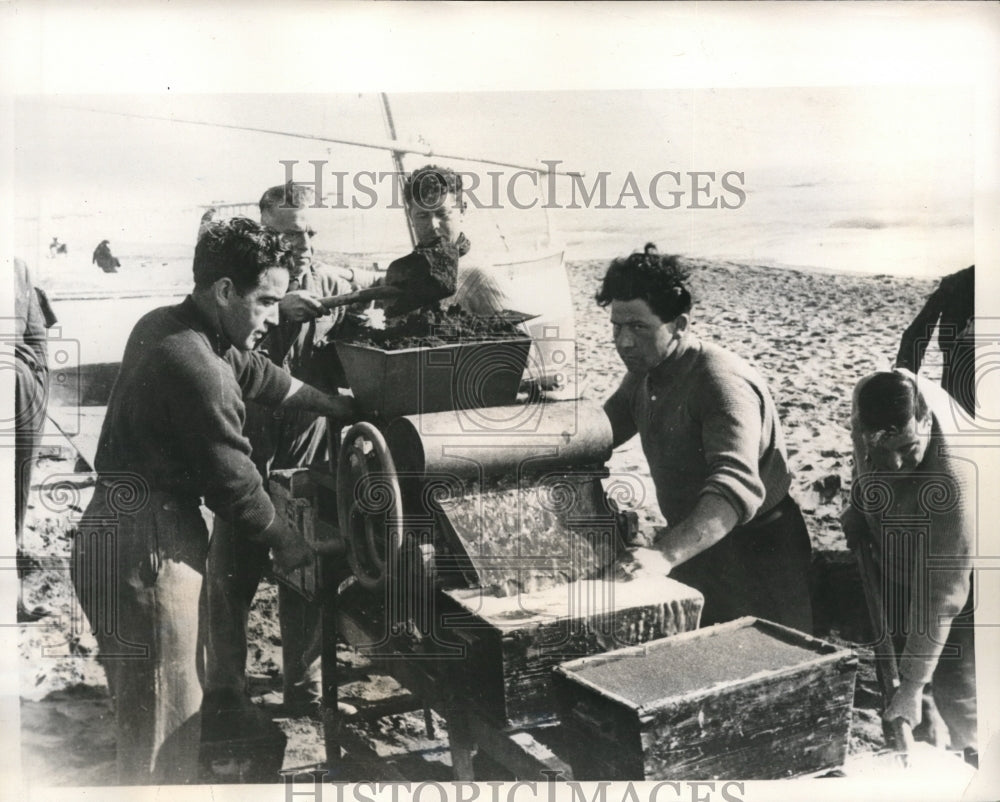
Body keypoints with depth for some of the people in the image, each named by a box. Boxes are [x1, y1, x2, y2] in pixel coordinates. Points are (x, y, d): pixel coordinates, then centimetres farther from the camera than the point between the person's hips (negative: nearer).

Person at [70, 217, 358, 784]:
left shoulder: (163, 326, 8)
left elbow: (257, 374, 22)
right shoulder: (198, 368, -23)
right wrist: (285, 543, 3)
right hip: (148, 551, -10)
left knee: (156, 714, 23)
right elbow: (233, 482, -14)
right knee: (164, 726, 1)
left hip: (116, 531, 10)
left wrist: (336, 407, 31)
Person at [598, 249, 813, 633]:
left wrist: (665, 555, -57)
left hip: (756, 554, -7)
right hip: (692, 552, 8)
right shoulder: (645, 373, 0)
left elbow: (737, 487, -43)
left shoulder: (721, 382, -28)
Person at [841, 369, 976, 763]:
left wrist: (913, 686, -29)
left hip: (960, 575, -6)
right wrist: (857, 507, -6)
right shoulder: (870, 395, -26)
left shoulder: (955, 482, -44)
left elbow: (940, 597, -35)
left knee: (955, 693, -2)